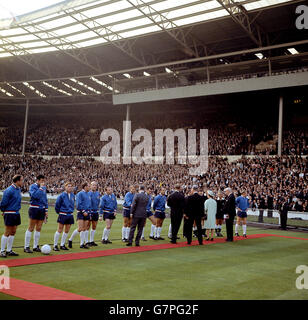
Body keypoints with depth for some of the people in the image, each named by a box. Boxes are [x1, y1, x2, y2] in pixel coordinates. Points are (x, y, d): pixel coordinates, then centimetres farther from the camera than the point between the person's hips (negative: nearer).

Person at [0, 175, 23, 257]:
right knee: (7, 233, -3)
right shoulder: (9, 190, -18)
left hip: (16, 213, 8)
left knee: (13, 232, 11)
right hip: (9, 214, -8)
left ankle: (9, 250, 20)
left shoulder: (19, 189, 9)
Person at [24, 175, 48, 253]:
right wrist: (41, 187, -17)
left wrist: (46, 210, 15)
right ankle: (26, 247, 3)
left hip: (42, 209, 6)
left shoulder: (44, 187, 13)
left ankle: (35, 246, 16)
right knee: (31, 228, -3)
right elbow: (35, 195, -25)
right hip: (34, 209, -6)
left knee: (39, 228, 8)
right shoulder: (32, 186, -7)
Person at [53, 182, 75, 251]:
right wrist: (59, 212, 4)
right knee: (59, 230, -3)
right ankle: (55, 245, 5)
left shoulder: (72, 195, 5)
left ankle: (62, 245, 20)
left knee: (67, 231, 9)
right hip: (63, 215, -6)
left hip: (70, 215, 6)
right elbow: (57, 204, -5)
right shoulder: (62, 195, -11)